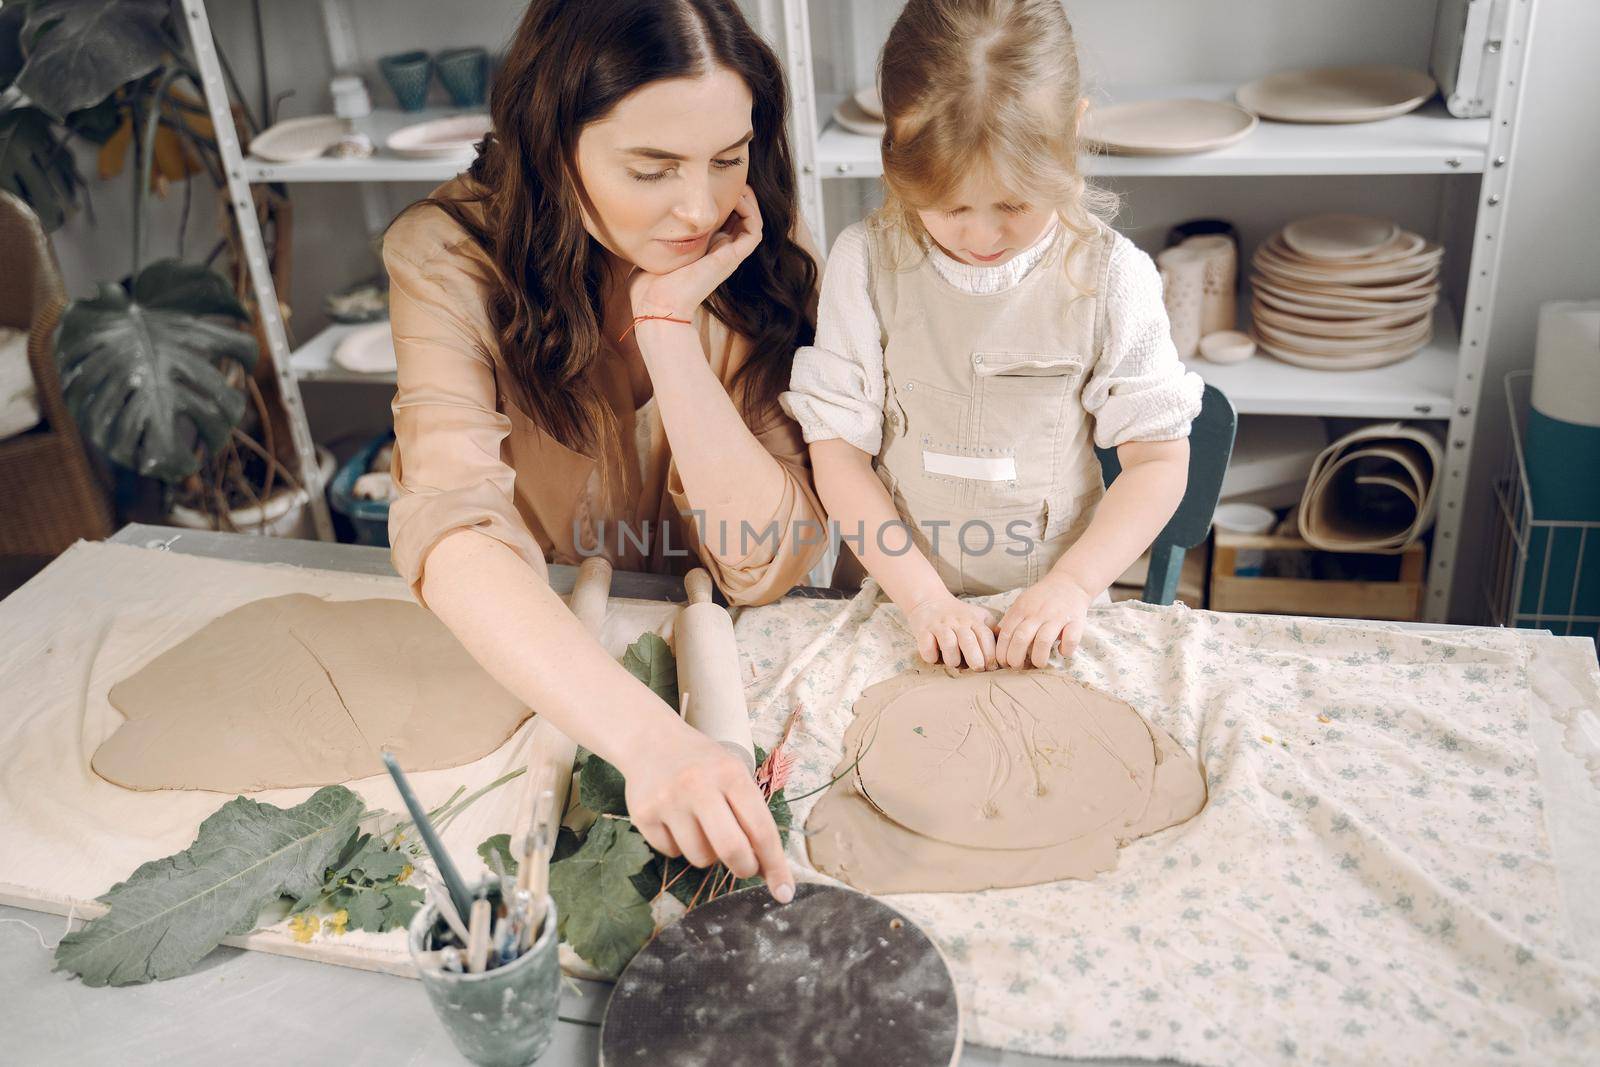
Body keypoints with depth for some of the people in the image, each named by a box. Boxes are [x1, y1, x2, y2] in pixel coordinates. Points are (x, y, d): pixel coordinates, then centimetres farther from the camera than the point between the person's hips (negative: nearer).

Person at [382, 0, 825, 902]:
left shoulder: (761, 262, -12)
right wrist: (648, 737, -47)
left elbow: (768, 567, -18)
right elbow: (458, 533, -32)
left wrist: (668, 323, -26)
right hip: (526, 668, 1)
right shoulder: (453, 255, -18)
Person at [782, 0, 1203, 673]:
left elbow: (1158, 459, -1)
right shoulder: (866, 264, -5)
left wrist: (1071, 584, -13)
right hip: (896, 604, -1)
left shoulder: (1110, 276, -6)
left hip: (1047, 615, 2)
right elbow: (836, 447, -5)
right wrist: (922, 595, -13)